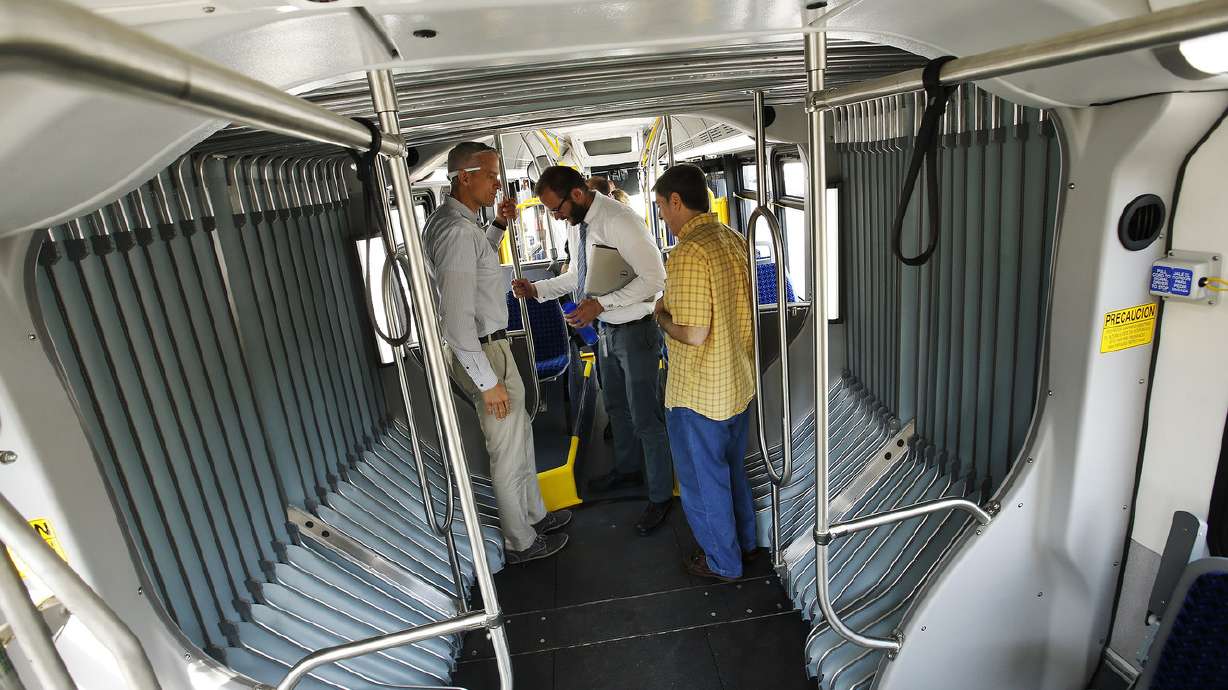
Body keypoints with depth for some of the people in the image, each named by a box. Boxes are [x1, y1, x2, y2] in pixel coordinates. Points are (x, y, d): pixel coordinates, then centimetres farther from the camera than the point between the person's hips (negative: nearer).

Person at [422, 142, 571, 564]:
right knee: (509, 451, 6)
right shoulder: (458, 230, -24)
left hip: (488, 346, 10)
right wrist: (488, 382, -24)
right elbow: (456, 320, -28)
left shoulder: (444, 220, 7)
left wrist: (498, 225, 13)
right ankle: (521, 542, 27)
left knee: (521, 436, 23)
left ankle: (535, 515, 42)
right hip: (483, 353, -10)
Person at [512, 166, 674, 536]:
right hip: (606, 329, 9)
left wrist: (601, 304, -29)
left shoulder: (620, 221, -24)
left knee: (645, 417, 3)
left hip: (635, 330, -9)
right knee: (616, 406, 24)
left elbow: (654, 279, -26)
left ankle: (661, 494, 24)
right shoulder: (577, 224, 3)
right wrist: (538, 289, 3)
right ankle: (627, 469, 48)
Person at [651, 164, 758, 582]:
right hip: (740, 382, 8)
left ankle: (722, 562, 31)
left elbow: (693, 333, -28)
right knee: (733, 468, 26)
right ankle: (745, 541, 44)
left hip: (699, 393, -8)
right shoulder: (734, 240, 2)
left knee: (703, 480, 12)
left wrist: (662, 314, -8)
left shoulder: (689, 253, -25)